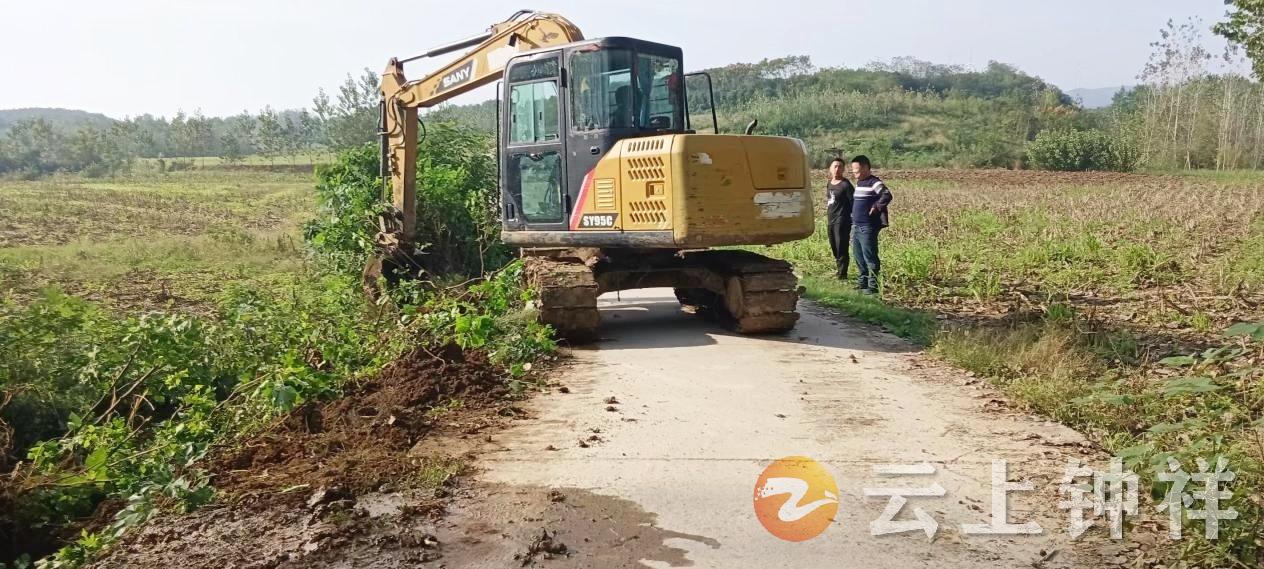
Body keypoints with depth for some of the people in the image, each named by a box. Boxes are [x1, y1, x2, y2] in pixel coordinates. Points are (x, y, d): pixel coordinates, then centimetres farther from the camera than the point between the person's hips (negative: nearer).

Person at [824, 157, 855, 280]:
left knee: (841, 248, -5)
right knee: (834, 247, 15)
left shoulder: (846, 185, -10)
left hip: (842, 220, -8)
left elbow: (853, 203, -11)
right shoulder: (829, 184, 12)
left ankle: (842, 274, 2)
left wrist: (853, 221, -15)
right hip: (831, 221, 8)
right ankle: (840, 269, 28)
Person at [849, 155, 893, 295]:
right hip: (856, 226, 9)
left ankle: (873, 285, -4)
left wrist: (876, 207, -20)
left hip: (868, 227, -9)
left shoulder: (874, 182, -12)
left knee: (869, 256, -8)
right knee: (858, 255, 15)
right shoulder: (858, 183, 16)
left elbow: (887, 195, -25)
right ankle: (863, 281, 26)